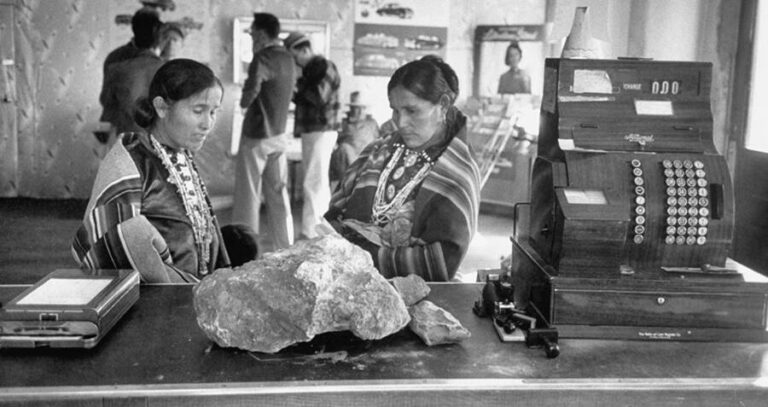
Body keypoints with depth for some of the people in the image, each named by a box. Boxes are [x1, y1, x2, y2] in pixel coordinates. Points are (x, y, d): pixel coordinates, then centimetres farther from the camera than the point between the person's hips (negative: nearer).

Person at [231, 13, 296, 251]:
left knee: (248, 196, 2)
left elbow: (249, 95, -29)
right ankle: (286, 249, 16)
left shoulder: (263, 58, -16)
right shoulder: (288, 59, 9)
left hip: (256, 135, -7)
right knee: (278, 195, 12)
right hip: (279, 134, 7)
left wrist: (244, 100, -8)